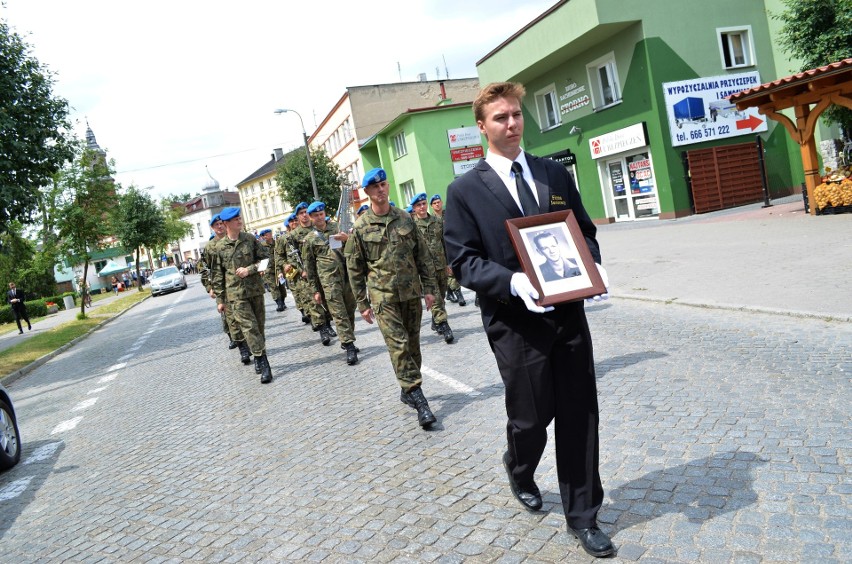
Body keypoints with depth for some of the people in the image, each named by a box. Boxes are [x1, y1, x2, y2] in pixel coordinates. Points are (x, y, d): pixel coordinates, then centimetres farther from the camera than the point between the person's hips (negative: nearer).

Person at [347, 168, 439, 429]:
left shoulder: (405, 219, 7)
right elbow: (354, 268, 2)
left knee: (412, 344, 10)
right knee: (399, 346, -10)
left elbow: (423, 256, 10)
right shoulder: (360, 227, -2)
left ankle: (407, 391, 27)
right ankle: (419, 400, -7)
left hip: (411, 292, 4)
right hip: (383, 296, -3)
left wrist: (429, 288, 6)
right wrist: (362, 304, 1)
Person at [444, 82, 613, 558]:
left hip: (568, 313, 4)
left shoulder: (555, 174, 10)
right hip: (516, 322, -3)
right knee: (533, 416, 9)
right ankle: (520, 472, 45)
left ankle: (583, 515, 25)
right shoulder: (465, 190, -2)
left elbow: (584, 231, 15)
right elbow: (463, 260, -7)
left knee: (580, 415, 7)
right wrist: (513, 282, -23)